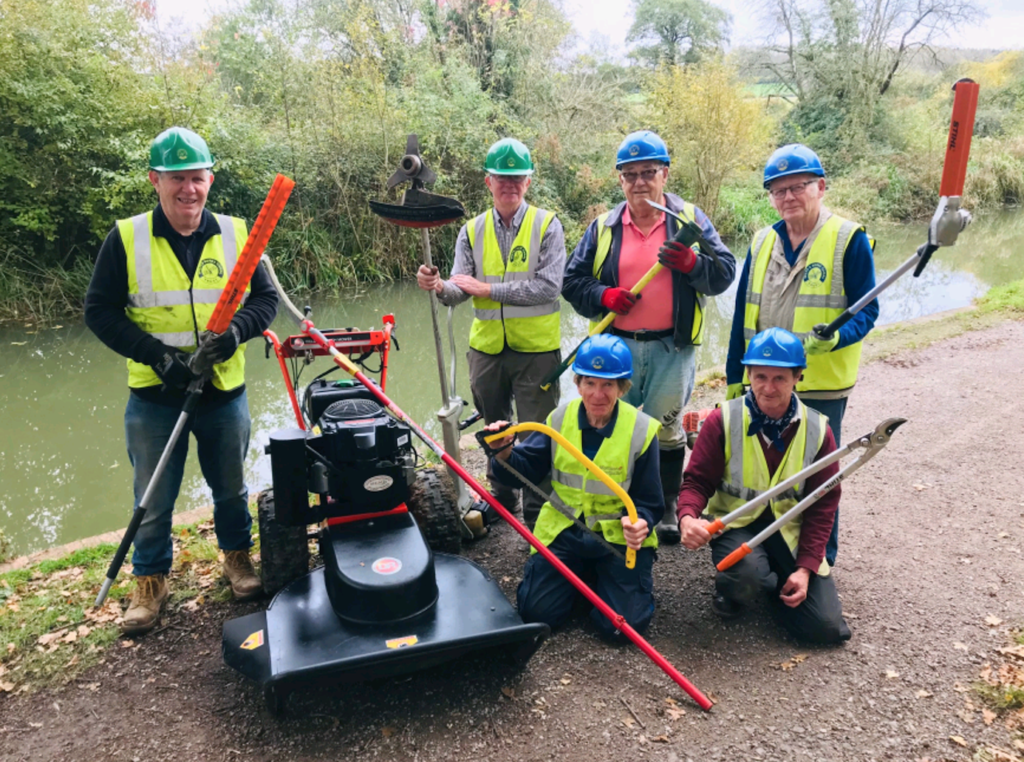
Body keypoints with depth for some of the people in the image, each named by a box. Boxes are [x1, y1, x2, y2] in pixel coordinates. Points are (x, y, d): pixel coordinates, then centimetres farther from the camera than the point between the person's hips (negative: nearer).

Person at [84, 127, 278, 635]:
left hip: (225, 391, 1)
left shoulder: (234, 235, -3)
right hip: (155, 397, -1)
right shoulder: (126, 238, -7)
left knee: (231, 488, 18)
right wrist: (156, 353, -18)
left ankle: (237, 557, 41)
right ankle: (150, 582, 32)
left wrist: (237, 331, -19)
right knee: (153, 501, 11)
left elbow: (266, 298, 2)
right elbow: (99, 310, -5)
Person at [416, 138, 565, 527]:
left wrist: (488, 288, -16)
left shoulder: (547, 226, -6)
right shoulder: (472, 231, 4)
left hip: (536, 349, -4)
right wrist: (440, 287, -27)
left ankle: (537, 512, 19)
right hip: (487, 348, 4)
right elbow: (461, 289, -4)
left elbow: (548, 287, -18)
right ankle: (501, 496, 40)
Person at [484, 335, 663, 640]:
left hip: (619, 536, -2)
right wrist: (505, 453, -26)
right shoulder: (560, 420, -3)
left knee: (623, 624, -15)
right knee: (536, 612, -8)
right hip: (565, 531, 2)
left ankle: (601, 573, 18)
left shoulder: (642, 430, -11)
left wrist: (640, 524, -32)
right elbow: (526, 470, -4)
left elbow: (649, 502, -9)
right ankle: (581, 572, 22)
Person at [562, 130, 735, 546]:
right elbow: (573, 280, 8)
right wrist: (604, 296, -11)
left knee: (667, 430, 11)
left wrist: (690, 262, -24)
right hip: (617, 345, 2)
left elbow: (724, 273, -4)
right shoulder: (603, 227, 7)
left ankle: (667, 508, 27)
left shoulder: (689, 219, 2)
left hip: (672, 347, -1)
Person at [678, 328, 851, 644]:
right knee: (747, 570, -37)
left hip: (790, 532, 3)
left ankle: (774, 582, 25)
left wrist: (806, 567, -9)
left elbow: (823, 505, -1)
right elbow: (697, 480, -9)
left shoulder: (818, 430, -6)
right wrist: (687, 516, -32)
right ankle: (732, 593, 2)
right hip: (737, 524, -2)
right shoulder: (723, 420, -12)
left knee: (826, 627, -7)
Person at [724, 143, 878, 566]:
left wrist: (835, 337, -28)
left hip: (822, 385, -5)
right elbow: (742, 316, 12)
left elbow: (866, 309, -6)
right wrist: (735, 376, 10)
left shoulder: (849, 239, -5)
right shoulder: (762, 242, 9)